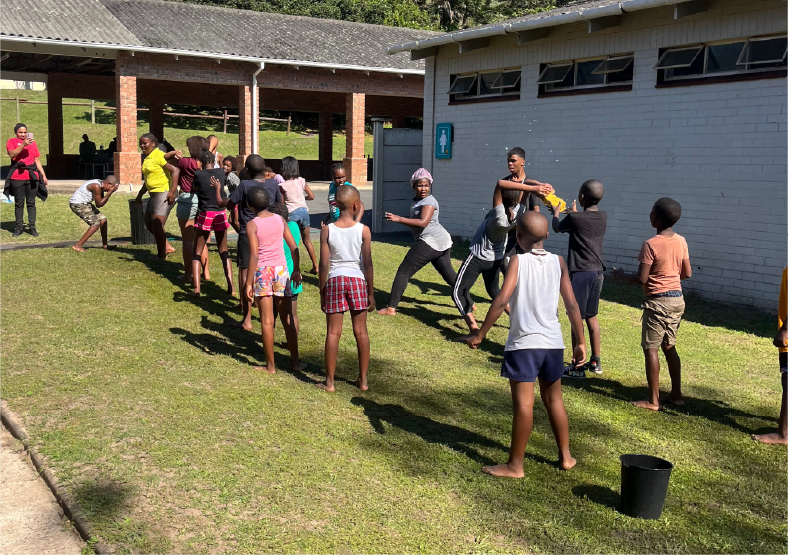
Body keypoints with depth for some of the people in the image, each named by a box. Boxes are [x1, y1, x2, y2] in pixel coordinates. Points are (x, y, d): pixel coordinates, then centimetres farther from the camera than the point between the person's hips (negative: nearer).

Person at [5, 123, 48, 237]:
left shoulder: (32, 143, 15)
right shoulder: (12, 141, 6)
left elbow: (37, 160, 16)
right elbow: (12, 154, -13)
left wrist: (43, 175, 11)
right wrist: (23, 144, -21)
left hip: (32, 176, 2)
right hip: (17, 177, -2)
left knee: (31, 202, 4)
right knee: (19, 203, 3)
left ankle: (32, 227, 6)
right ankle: (19, 227, 8)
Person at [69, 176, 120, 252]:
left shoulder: (101, 185, 3)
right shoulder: (96, 186, -26)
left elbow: (101, 202, 9)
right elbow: (99, 204, -20)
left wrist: (110, 192, -3)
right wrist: (110, 192, -21)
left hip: (85, 203, 10)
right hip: (77, 204, -10)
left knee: (103, 219, 11)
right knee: (96, 224, -14)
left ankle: (105, 245, 22)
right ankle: (77, 245, -11)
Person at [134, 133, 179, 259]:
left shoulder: (159, 155, -13)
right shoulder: (147, 158, 16)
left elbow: (175, 170, -23)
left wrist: (173, 191, -29)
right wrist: (140, 195, 32)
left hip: (164, 193, -10)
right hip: (154, 194, 10)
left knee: (157, 224, -10)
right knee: (148, 223, 15)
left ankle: (162, 255, 2)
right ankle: (167, 247, 24)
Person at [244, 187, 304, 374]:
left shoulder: (252, 225, -9)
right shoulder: (280, 219, 4)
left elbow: (254, 256, -15)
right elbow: (294, 248, 5)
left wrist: (248, 283, -11)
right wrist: (296, 270, 17)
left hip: (262, 272, -4)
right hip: (281, 271, 4)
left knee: (267, 321, 3)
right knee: (287, 319, 12)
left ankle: (270, 366, 10)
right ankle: (295, 362, 17)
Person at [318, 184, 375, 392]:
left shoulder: (327, 230, -5)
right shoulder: (363, 230, -6)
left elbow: (324, 265, -5)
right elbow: (367, 264, -4)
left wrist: (322, 291, 5)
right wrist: (371, 293, 4)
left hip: (335, 280, 0)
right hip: (357, 280, 0)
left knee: (333, 332, 5)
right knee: (361, 331, 10)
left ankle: (330, 381, 10)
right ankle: (363, 379, 17)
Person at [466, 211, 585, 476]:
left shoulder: (518, 261, -7)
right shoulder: (558, 262, 3)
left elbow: (501, 301, -16)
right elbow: (572, 305, 1)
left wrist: (480, 334, -11)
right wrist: (580, 342, 8)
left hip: (523, 343, -5)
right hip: (553, 343, 5)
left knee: (523, 404, -3)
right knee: (554, 399, 19)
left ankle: (515, 466, 4)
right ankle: (565, 456, 30)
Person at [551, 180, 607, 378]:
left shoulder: (575, 218, -14)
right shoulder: (603, 217, 3)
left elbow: (557, 228, 6)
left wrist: (556, 213, 26)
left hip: (581, 273, -7)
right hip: (598, 272, 7)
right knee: (591, 316, 17)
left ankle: (577, 365, 1)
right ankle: (595, 361, 25)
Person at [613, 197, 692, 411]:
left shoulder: (651, 244, -17)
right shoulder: (681, 241, 4)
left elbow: (641, 279, -16)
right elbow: (687, 273, 10)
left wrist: (621, 275, 1)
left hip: (658, 301, -8)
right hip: (677, 299, 8)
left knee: (651, 349, -1)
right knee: (669, 347, 17)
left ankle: (653, 400, 1)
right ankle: (676, 394, 21)